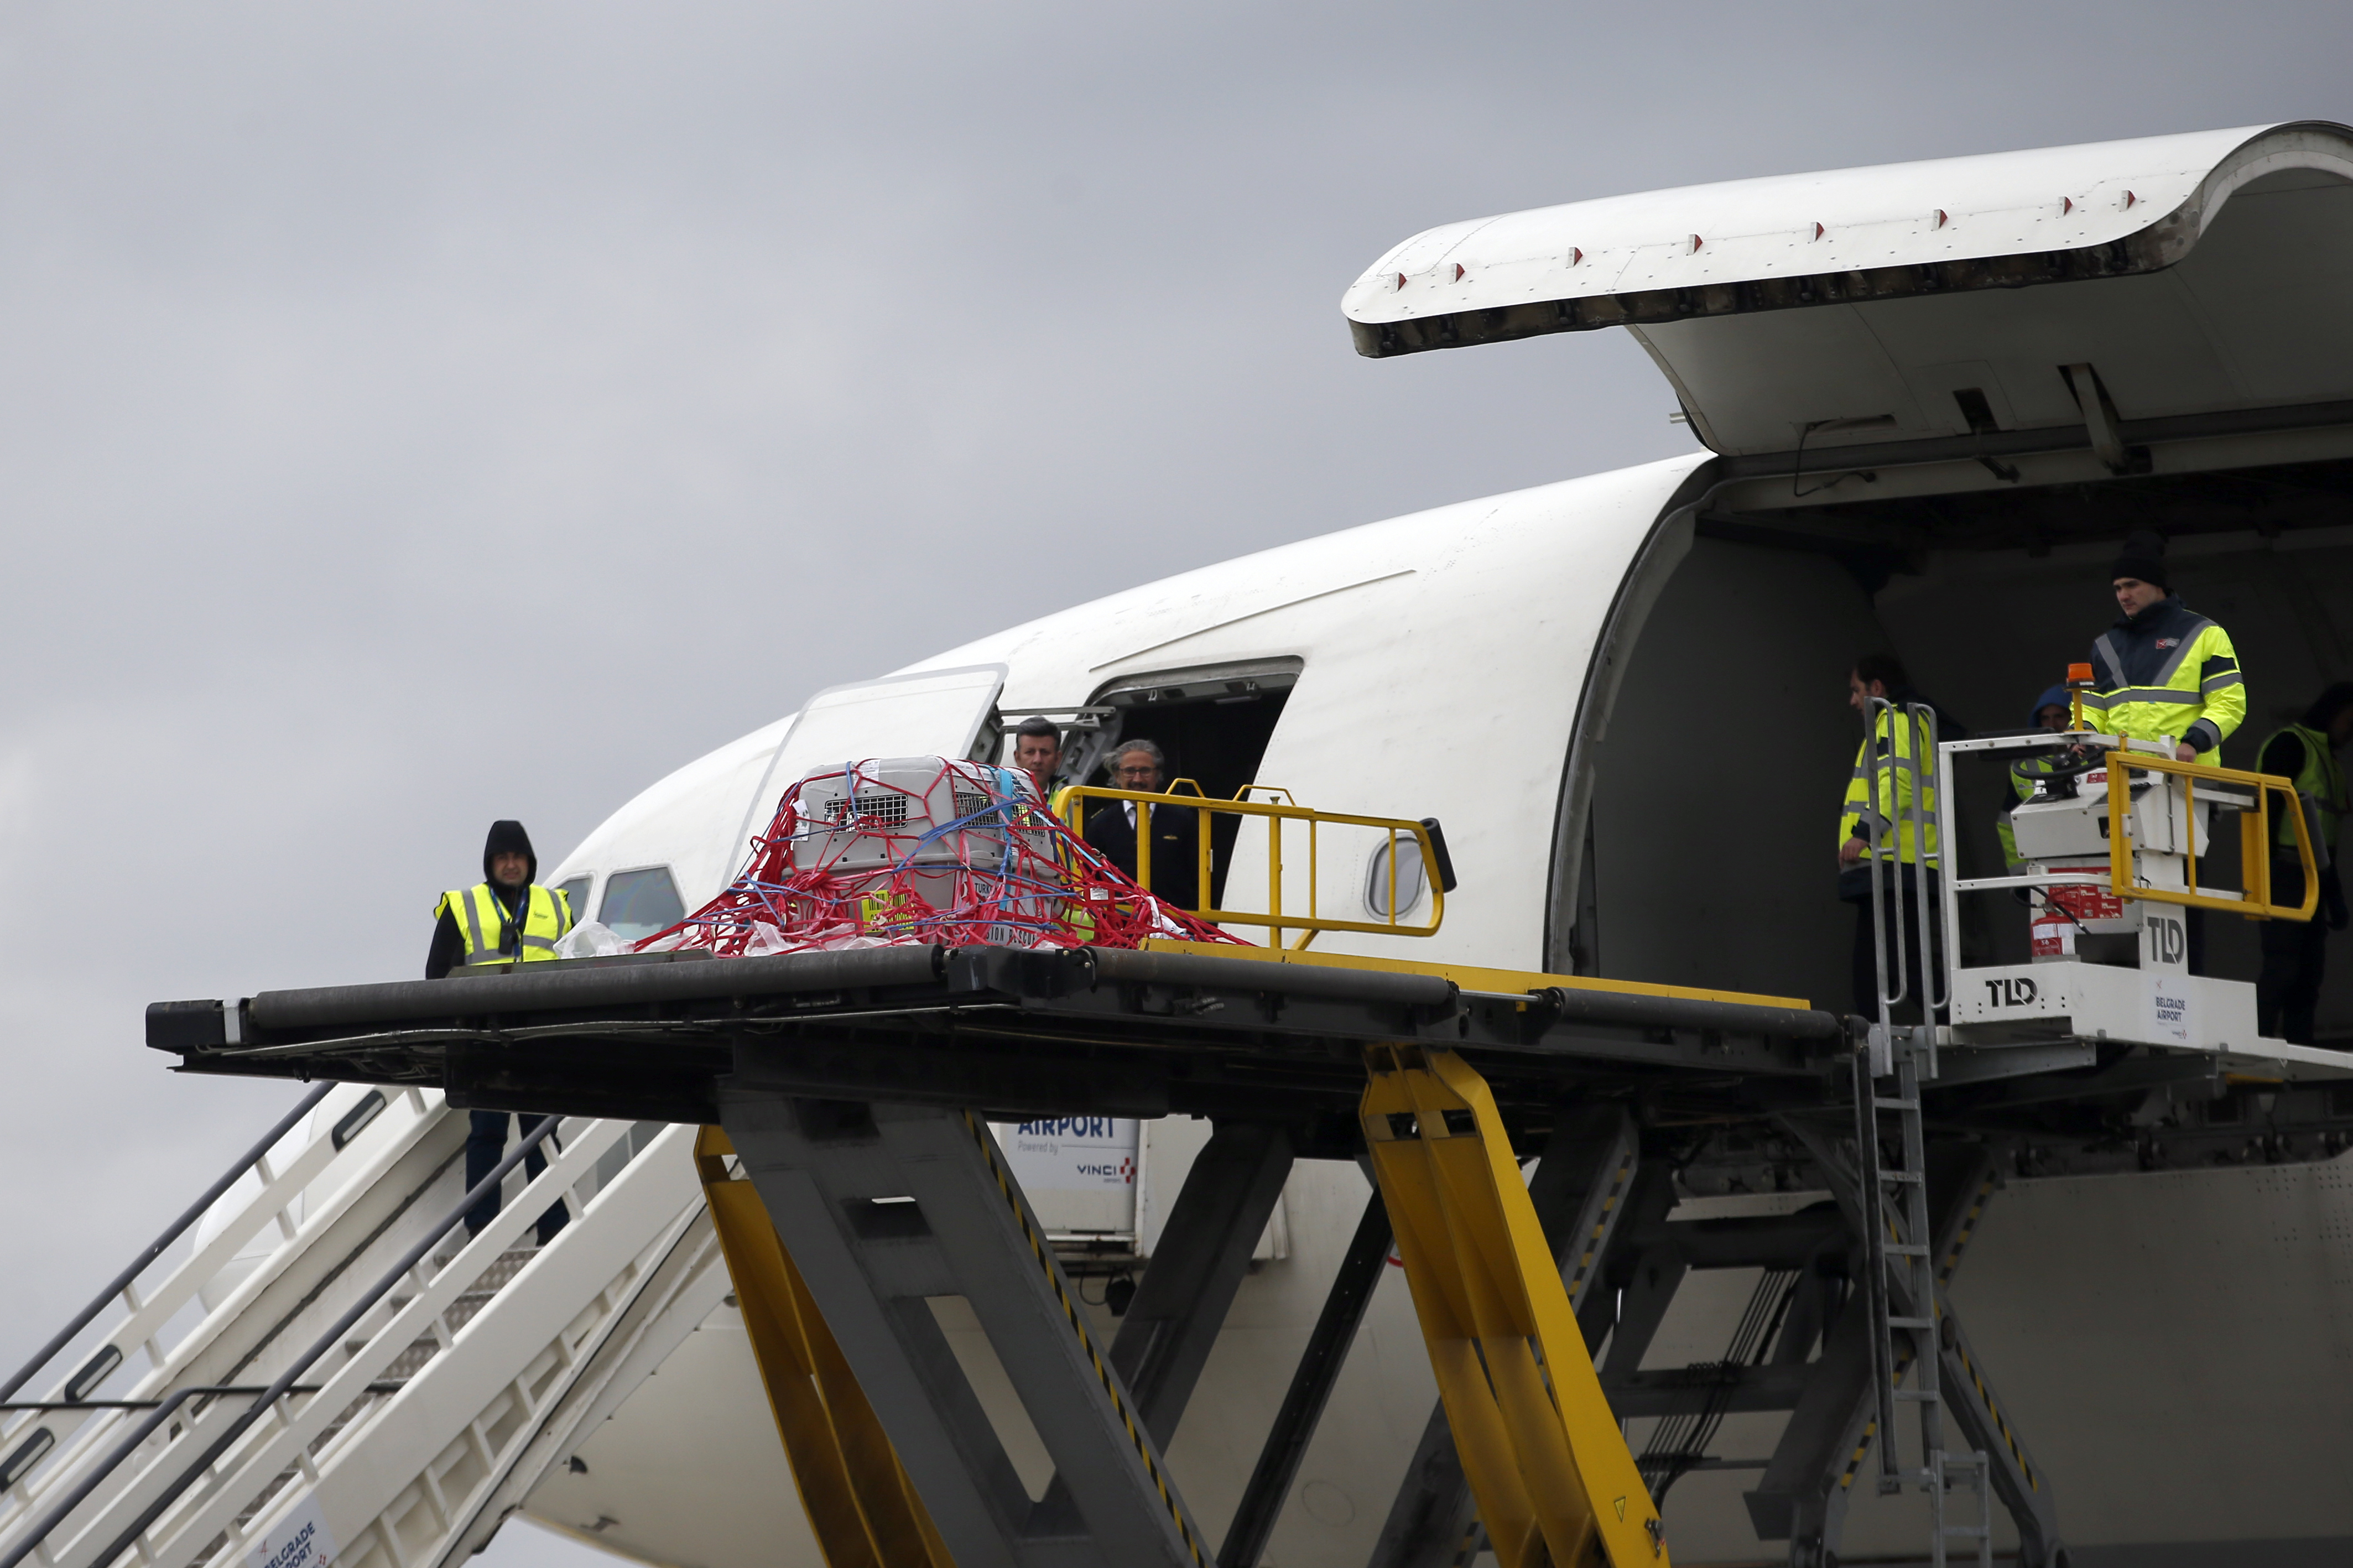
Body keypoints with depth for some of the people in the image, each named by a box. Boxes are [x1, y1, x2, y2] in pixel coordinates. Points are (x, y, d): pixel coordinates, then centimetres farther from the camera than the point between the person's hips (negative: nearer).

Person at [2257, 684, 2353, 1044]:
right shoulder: (2290, 745, -4)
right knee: (2282, 969, -16)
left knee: (2308, 977, 4)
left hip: (2313, 877, 9)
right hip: (2285, 874, -9)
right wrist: (2263, 875, -20)